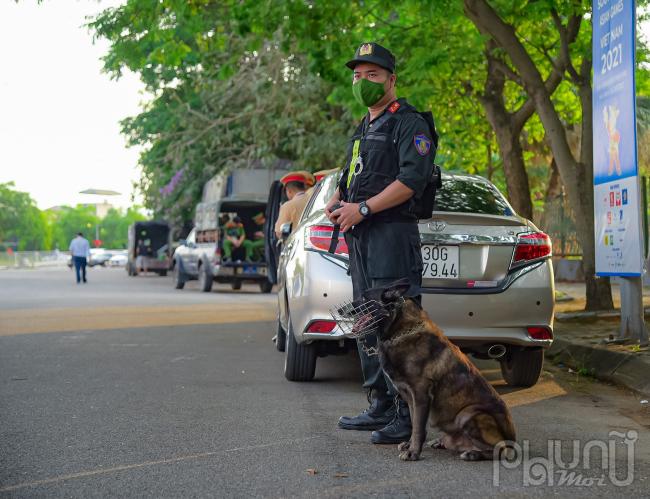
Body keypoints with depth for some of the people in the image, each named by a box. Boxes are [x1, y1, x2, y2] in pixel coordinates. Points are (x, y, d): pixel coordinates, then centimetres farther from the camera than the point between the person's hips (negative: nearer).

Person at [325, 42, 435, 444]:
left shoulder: (408, 123, -5)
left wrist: (363, 208, -20)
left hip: (392, 233, -10)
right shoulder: (364, 128, 24)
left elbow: (414, 177, -18)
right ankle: (381, 408, 20)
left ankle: (408, 416, -10)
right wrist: (335, 203, 7)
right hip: (360, 237, 10)